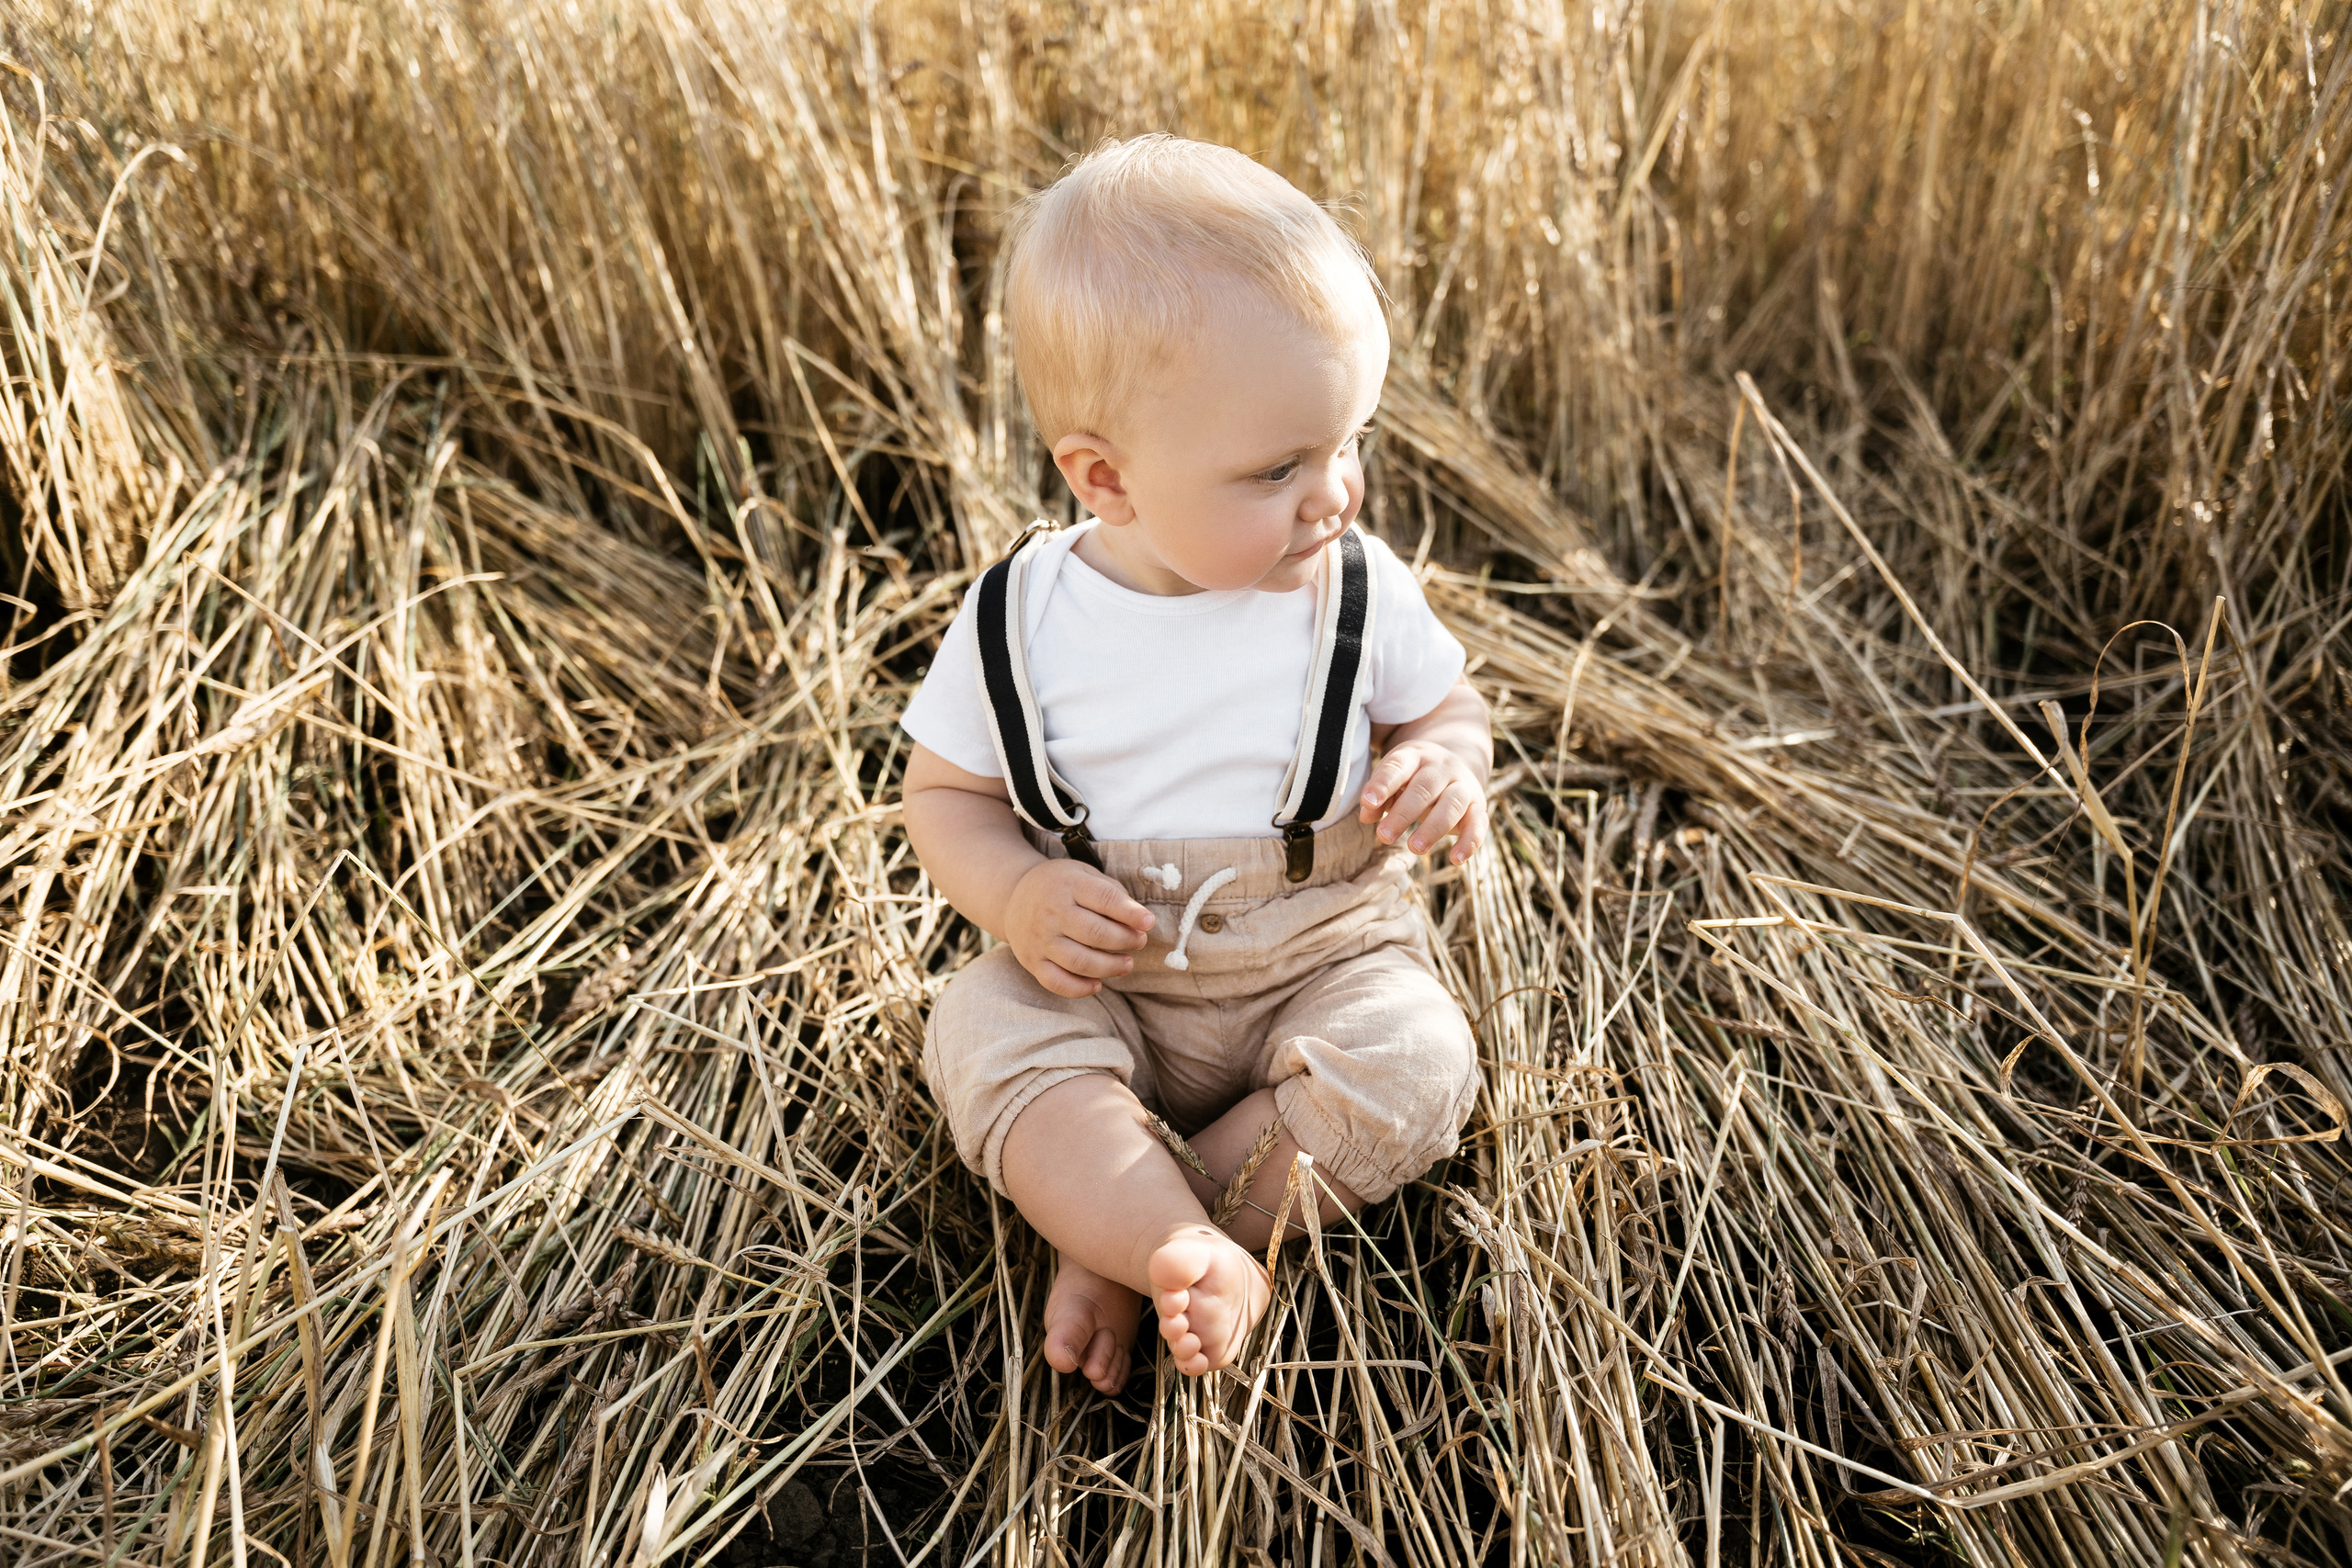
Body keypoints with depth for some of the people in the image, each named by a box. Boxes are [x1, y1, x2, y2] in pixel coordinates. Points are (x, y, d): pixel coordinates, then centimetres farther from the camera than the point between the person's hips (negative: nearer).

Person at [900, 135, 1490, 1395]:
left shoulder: (1359, 595, -10)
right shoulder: (1016, 622, -12)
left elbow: (1447, 708, 7)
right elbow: (946, 792, 1)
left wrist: (1447, 766, -18)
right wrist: (1016, 896, -20)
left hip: (1323, 959, 1)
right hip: (1096, 978, 0)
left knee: (1413, 1064, -26)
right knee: (982, 1036, -26)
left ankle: (1116, 1237, -18)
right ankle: (1205, 1265, -31)